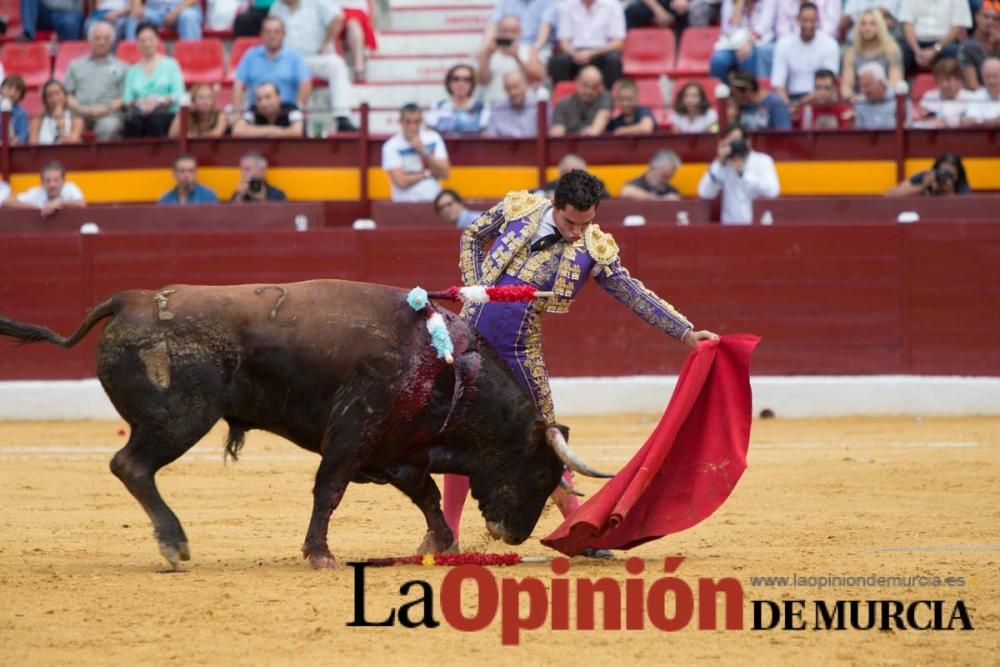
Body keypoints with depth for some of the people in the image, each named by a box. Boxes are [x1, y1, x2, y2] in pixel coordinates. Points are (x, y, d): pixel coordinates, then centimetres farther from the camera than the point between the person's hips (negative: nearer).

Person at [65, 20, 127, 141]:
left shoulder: (120, 67, 20)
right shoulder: (75, 65, 25)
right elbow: (67, 94, 16)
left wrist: (107, 108, -9)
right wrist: (79, 108, -4)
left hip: (108, 114, -1)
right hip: (79, 114, 1)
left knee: (109, 126, -38)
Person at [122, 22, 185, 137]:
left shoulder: (170, 65, 17)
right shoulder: (133, 71, 24)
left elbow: (178, 93, 4)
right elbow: (127, 99, 12)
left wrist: (159, 101, -15)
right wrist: (137, 104, -12)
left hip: (166, 112, -2)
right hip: (139, 112, 2)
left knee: (155, 120, -40)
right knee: (133, 121, -37)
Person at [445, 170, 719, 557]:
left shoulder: (595, 250, -7)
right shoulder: (518, 209, -4)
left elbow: (636, 296, -4)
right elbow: (472, 237, 13)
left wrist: (686, 333, -10)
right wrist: (474, 288, 2)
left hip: (520, 350, -1)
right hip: (472, 335, 1)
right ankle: (447, 534, 15)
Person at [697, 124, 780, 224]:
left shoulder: (762, 161, 3)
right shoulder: (723, 165, 10)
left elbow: (772, 191, -14)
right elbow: (704, 193, -3)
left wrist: (742, 172, -13)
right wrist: (719, 163, -8)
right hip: (731, 225, 2)